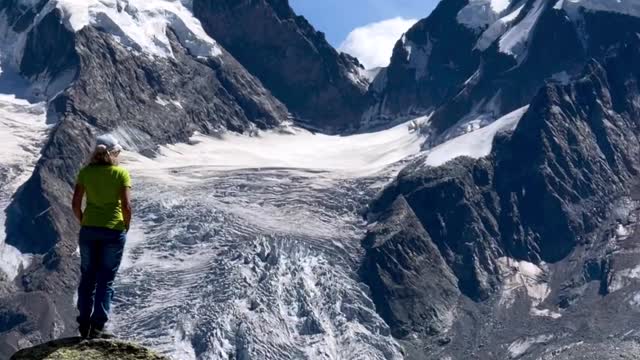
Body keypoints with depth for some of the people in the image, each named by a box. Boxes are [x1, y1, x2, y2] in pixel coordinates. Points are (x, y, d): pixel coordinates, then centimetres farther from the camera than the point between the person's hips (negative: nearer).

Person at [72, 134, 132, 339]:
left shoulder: (86, 172, 0)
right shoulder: (121, 173, -7)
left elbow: (76, 204, -3)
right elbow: (127, 206, -12)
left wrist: (84, 223, 12)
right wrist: (126, 228, 3)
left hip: (89, 230, 3)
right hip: (114, 232, -3)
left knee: (87, 278, 14)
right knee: (106, 280, 5)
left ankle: (84, 326, 18)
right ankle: (97, 327, 2)